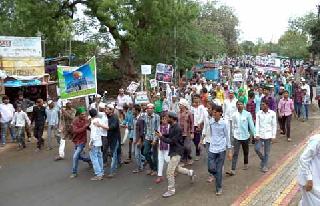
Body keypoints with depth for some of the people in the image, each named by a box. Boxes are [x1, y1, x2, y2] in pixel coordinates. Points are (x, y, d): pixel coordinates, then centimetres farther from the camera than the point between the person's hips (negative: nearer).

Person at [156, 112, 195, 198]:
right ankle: (190, 173, 44)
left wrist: (161, 137, -22)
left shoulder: (177, 129, -23)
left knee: (169, 171, -5)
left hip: (176, 152, -9)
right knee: (176, 168, 24)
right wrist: (162, 135, -4)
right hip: (173, 151, 9)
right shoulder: (171, 127, 3)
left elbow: (172, 141, -25)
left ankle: (171, 190, 10)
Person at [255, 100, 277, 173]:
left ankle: (265, 166, 21)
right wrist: (257, 135, -10)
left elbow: (274, 125, 0)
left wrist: (273, 135, -3)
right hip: (260, 135, 1)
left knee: (267, 152, 6)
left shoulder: (272, 113, -4)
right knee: (257, 149, -7)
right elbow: (257, 124, -3)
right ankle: (263, 159, 24)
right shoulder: (259, 113, -1)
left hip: (268, 135, -1)